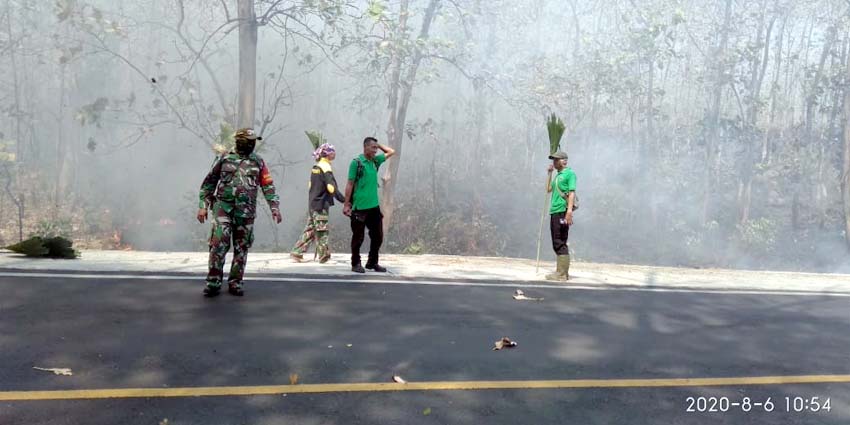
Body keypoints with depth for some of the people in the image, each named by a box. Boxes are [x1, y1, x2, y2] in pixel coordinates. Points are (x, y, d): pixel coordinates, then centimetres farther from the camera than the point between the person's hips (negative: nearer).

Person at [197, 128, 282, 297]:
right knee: (218, 244, -10)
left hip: (246, 212, 2)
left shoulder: (258, 162, 7)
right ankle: (213, 282, -1)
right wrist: (203, 206, 3)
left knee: (241, 248, 5)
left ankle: (235, 283, 16)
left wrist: (275, 208, -4)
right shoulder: (224, 159, 5)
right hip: (223, 208, -2)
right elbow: (209, 183, 9)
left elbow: (268, 186, 6)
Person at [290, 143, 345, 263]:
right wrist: (344, 200, -20)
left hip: (313, 203, 8)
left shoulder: (315, 167, 14)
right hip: (321, 205, -8)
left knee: (310, 229, 12)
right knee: (322, 231, 1)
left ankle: (297, 252, 11)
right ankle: (324, 255, 9)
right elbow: (332, 188, -21)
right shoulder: (326, 168, -13)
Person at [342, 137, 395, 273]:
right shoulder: (356, 162, -8)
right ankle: (356, 264, 15)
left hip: (374, 206, 6)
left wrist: (378, 144, 12)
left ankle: (372, 262, 22)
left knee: (378, 236, 10)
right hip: (359, 207, -6)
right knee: (358, 237, 4)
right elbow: (350, 184, -8)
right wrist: (346, 204, -11)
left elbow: (391, 152, 23)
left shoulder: (375, 161, 10)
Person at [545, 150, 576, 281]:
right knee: (556, 243, 11)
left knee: (560, 243, -10)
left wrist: (569, 210, -23)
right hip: (554, 212, 9)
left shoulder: (569, 173, -4)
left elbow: (572, 192, -13)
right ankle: (560, 271, 18)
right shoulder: (558, 176, 21)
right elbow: (548, 189, 22)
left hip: (562, 211, -9)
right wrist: (549, 173, 21)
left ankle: (562, 273, -8)